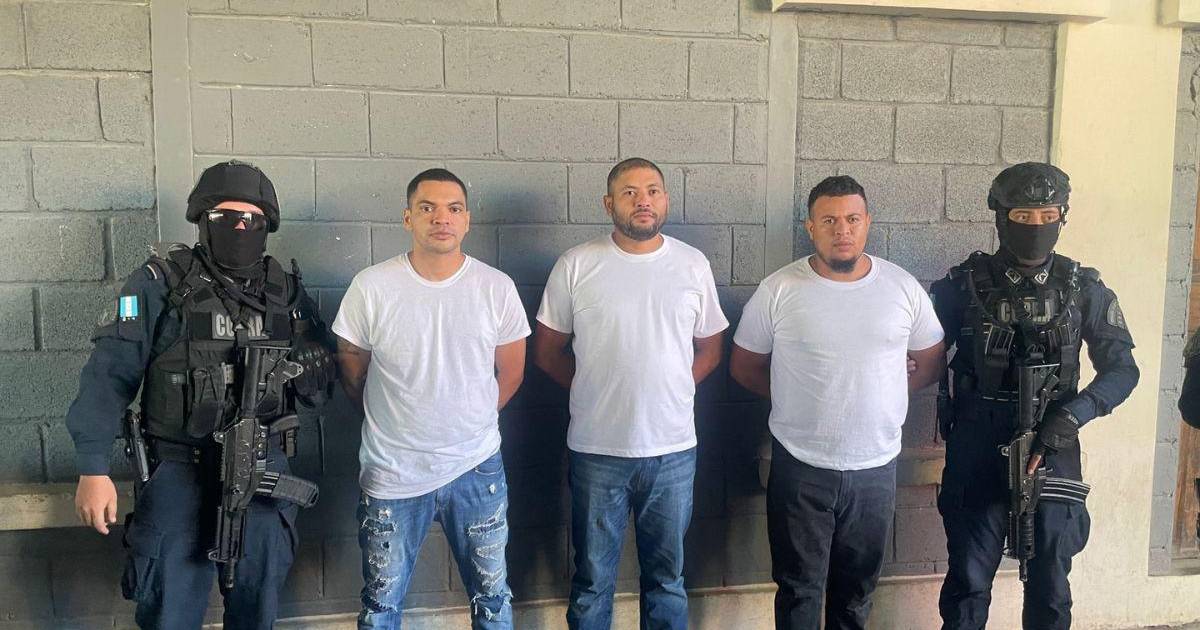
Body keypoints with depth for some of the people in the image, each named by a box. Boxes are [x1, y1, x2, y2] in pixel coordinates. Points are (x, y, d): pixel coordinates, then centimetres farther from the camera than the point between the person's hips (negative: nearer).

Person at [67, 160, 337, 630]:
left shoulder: (287, 290, 7)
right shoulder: (160, 283, -5)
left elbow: (323, 386, 13)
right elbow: (110, 375, -8)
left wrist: (310, 370, -11)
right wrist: (93, 470, -14)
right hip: (181, 471, -3)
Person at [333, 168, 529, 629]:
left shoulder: (497, 288, -5)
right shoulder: (371, 287, -9)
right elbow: (351, 372, 2)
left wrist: (471, 420, 10)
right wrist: (392, 422, 9)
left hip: (477, 469, 1)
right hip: (392, 473, -1)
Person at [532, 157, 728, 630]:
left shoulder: (693, 265, 2)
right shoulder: (576, 266, -4)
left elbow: (709, 347, 11)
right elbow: (547, 350, 3)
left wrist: (671, 389, 0)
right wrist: (596, 391, -1)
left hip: (673, 449, 2)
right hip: (596, 449, -1)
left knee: (667, 577, 17)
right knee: (592, 581, 12)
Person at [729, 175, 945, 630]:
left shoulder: (903, 288, -1)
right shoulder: (778, 290, -8)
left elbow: (931, 362, 10)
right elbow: (744, 367, 2)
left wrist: (883, 397, 2)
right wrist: (797, 398, -1)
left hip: (876, 467, 2)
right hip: (800, 467, -2)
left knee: (857, 591, 18)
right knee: (799, 591, 10)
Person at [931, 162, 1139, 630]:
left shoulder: (1083, 290, 1)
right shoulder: (964, 285, -3)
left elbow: (1122, 369, 2)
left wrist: (1072, 415, -12)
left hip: (1052, 452, 1)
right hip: (976, 453, -1)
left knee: (1050, 584, 13)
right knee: (968, 580, 7)